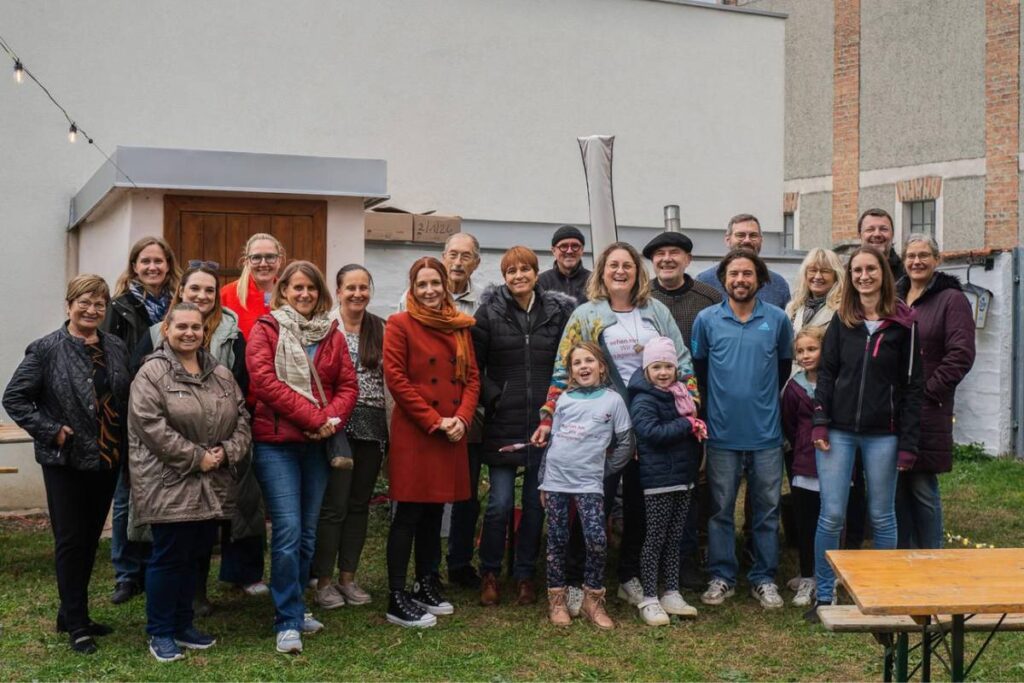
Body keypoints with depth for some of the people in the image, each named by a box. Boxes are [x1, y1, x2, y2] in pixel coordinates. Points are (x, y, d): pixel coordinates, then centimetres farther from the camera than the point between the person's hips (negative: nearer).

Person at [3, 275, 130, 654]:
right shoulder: (46, 350, -8)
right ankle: (76, 625, 11)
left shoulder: (117, 349, 6)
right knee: (71, 540, 1)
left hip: (108, 461, 5)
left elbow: (128, 400, 13)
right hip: (67, 462, -5)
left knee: (90, 539, 13)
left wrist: (125, 441, 1)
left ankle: (72, 614, 27)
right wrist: (52, 431, -13)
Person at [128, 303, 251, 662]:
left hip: (211, 486, 6)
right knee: (169, 556, -1)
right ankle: (160, 632, 13)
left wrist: (228, 451, -7)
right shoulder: (152, 373, -8)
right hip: (169, 484, -6)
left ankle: (182, 625, 27)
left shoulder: (221, 374, 12)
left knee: (195, 554, 13)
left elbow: (241, 418, 12)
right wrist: (196, 457, -16)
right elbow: (151, 426, -17)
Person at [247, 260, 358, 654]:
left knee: (307, 532, 10)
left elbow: (348, 385, 8)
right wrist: (314, 417, -16)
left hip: (317, 444, 5)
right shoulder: (266, 330, -1)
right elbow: (264, 381, -13)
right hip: (276, 443, -5)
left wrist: (333, 418, -13)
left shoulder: (332, 335, 12)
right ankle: (288, 623, -4)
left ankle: (292, 609, 24)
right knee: (288, 530, -10)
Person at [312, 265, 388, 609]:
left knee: (359, 503, 11)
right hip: (337, 424, -4)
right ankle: (323, 581, 10)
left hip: (372, 425, 4)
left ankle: (348, 577, 22)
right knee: (333, 505, -2)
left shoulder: (381, 329, 9)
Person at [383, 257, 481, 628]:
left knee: (434, 512, 14)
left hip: (451, 434, 6)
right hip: (413, 432, -6)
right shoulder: (400, 324, -4)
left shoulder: (460, 326, 13)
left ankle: (427, 587, 26)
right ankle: (397, 600, 2)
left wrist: (462, 417, -6)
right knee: (409, 514, -3)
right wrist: (433, 421, -14)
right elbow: (396, 379, -11)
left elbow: (472, 376, 11)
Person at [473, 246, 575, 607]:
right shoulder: (489, 311, 0)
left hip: (546, 423, 2)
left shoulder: (559, 310, 6)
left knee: (536, 502, 8)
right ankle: (490, 573, 16)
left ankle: (525, 575, 22)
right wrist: (493, 398, -8)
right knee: (500, 503, -1)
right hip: (503, 423, -2)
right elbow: (474, 365, 1)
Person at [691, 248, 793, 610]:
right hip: (722, 433, 0)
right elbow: (698, 367, 10)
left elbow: (785, 366, 13)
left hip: (766, 433, 1)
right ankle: (721, 577, 18)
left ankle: (764, 578, 19)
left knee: (767, 510, 7)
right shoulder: (707, 319, -1)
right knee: (721, 509, 7)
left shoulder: (777, 319, 1)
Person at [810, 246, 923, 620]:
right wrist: (820, 422, -4)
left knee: (882, 517, 9)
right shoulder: (841, 320, 7)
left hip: (882, 435, -1)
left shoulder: (903, 323, 0)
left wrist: (908, 442, -5)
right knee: (831, 515, 0)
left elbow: (913, 386, -1)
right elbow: (826, 373, 7)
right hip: (838, 431, 1)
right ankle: (824, 596, 11)